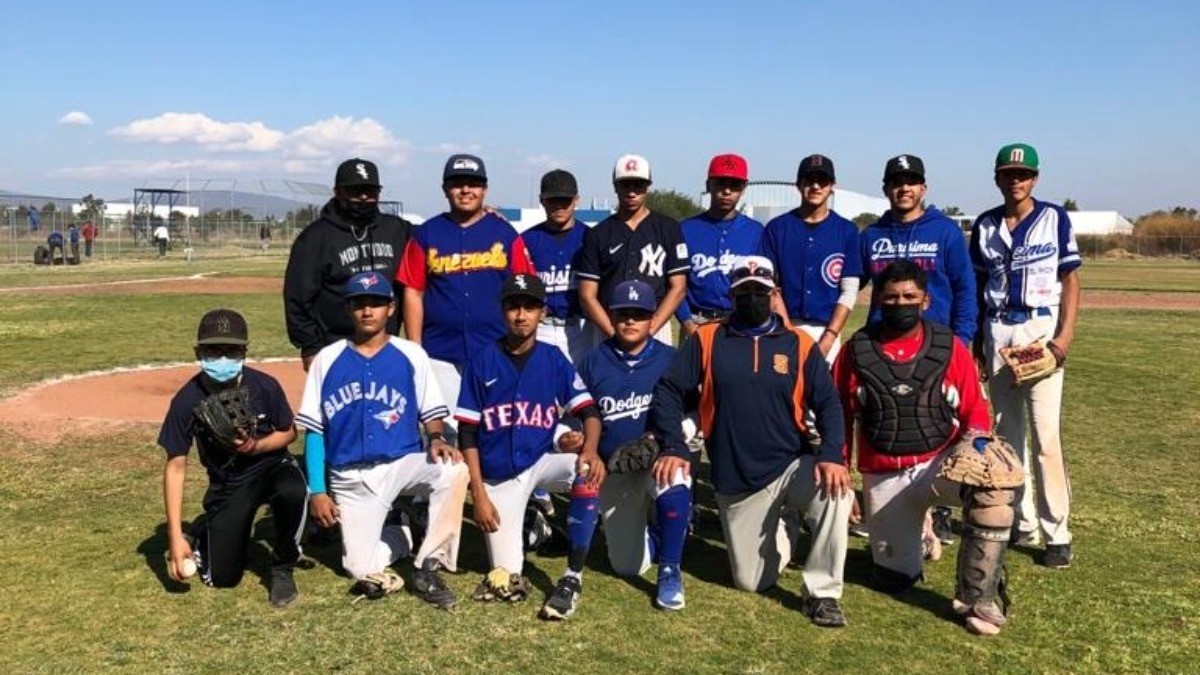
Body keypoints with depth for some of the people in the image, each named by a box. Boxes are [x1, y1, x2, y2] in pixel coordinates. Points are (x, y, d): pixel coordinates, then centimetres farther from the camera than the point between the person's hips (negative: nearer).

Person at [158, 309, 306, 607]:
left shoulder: (264, 386, -19)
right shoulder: (187, 401, -19)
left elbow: (288, 432, -1)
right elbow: (176, 467, -14)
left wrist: (256, 446, -24)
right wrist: (176, 537, -19)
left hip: (271, 465, 0)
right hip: (227, 484, 1)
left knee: (292, 491, -37)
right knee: (222, 578, -4)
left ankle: (281, 569, -10)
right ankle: (199, 532, 32)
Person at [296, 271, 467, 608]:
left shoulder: (411, 355, 1)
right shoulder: (327, 359, 3)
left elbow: (431, 413, 4)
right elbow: (314, 430, 4)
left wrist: (436, 438, -19)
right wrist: (317, 491, -3)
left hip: (404, 464, 0)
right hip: (352, 479, 1)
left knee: (454, 470, -31)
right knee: (363, 570, -9)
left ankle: (427, 567, -15)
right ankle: (398, 534, 25)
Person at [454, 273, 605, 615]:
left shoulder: (553, 358, -2)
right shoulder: (483, 360, -5)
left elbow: (588, 410, -7)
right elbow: (468, 433, -3)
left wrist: (590, 449, -29)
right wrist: (479, 494, -9)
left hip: (542, 462, 1)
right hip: (498, 477, -1)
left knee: (587, 470, -33)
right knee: (507, 581, -8)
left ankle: (573, 577, -22)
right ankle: (527, 523, 23)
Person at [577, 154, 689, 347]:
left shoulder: (668, 229, 7)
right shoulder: (597, 234, 10)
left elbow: (678, 288, 3)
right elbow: (587, 295, 5)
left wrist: (648, 329, -9)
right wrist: (615, 333, -9)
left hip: (657, 326, -1)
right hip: (607, 330, 1)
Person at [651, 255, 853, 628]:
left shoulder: (799, 344, 0)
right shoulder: (706, 340, 0)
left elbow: (828, 403, -4)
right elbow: (668, 391, -2)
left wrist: (832, 454, -21)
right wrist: (674, 447, -16)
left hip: (793, 467, 0)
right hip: (736, 482, 1)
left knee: (837, 492, -33)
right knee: (752, 582, 4)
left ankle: (821, 593, -15)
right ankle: (779, 536, 38)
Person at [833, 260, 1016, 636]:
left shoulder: (950, 348, -2)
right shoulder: (855, 352, -2)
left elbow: (974, 409, 3)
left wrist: (975, 443, -18)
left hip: (942, 462, -1)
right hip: (883, 476, 1)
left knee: (993, 483, -36)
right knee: (895, 581, 7)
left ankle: (977, 597, -23)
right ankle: (913, 530, 42)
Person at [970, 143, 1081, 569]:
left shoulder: (1055, 218, 1)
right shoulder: (985, 226, 10)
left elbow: (1070, 278, 0)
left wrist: (1066, 333, -12)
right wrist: (974, 342, 9)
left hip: (1041, 328, -4)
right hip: (997, 331, 4)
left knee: (1045, 434, -9)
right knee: (1007, 434, 7)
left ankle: (1058, 533, -3)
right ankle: (1024, 524, 17)